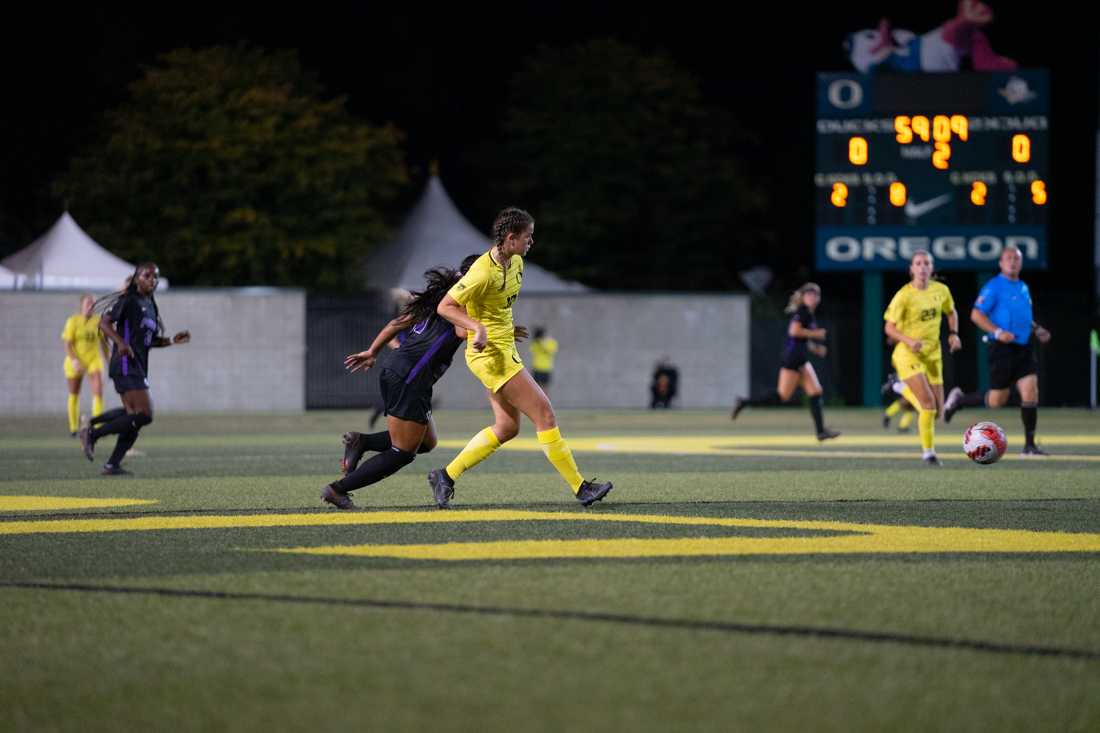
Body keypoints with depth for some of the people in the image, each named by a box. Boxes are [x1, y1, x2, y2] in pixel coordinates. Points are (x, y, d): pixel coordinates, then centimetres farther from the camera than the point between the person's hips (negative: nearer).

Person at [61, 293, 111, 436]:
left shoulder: (98, 321, 0)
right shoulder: (73, 321, -8)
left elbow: (103, 342, 10)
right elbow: (67, 344, -11)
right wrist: (74, 360, -25)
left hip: (94, 360, 1)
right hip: (76, 362, -1)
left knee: (98, 391, -18)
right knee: (74, 395, 11)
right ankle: (73, 427, 28)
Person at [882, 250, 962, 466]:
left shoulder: (941, 290, 0)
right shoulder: (904, 296, -14)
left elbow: (951, 312, 20)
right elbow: (889, 327, -9)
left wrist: (953, 333, 3)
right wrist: (910, 341, -25)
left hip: (933, 353, 5)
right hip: (908, 353, -5)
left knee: (937, 409, 4)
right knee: (928, 403, -18)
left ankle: (906, 390, 36)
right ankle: (928, 452, -5)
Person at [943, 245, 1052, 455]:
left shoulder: (1023, 288, 15)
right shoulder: (994, 287, -8)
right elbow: (976, 314, -13)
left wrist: (1037, 329, 13)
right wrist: (998, 332, -23)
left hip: (1024, 349, 6)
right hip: (1003, 349, -6)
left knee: (1030, 393, -5)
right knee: (997, 400, -2)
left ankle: (1030, 445, 0)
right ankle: (958, 400, 24)